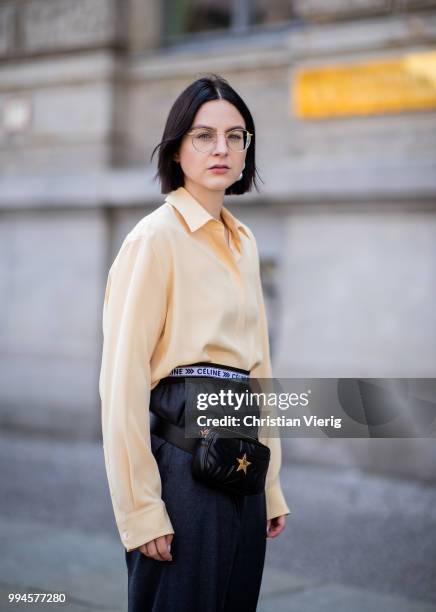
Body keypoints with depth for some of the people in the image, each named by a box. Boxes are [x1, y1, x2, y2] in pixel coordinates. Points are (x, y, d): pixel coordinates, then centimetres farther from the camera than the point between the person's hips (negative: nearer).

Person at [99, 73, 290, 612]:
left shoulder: (243, 242, 13)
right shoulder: (155, 236, -10)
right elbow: (122, 380, -15)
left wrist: (272, 484, 15)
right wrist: (140, 509, -18)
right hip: (183, 444, -7)